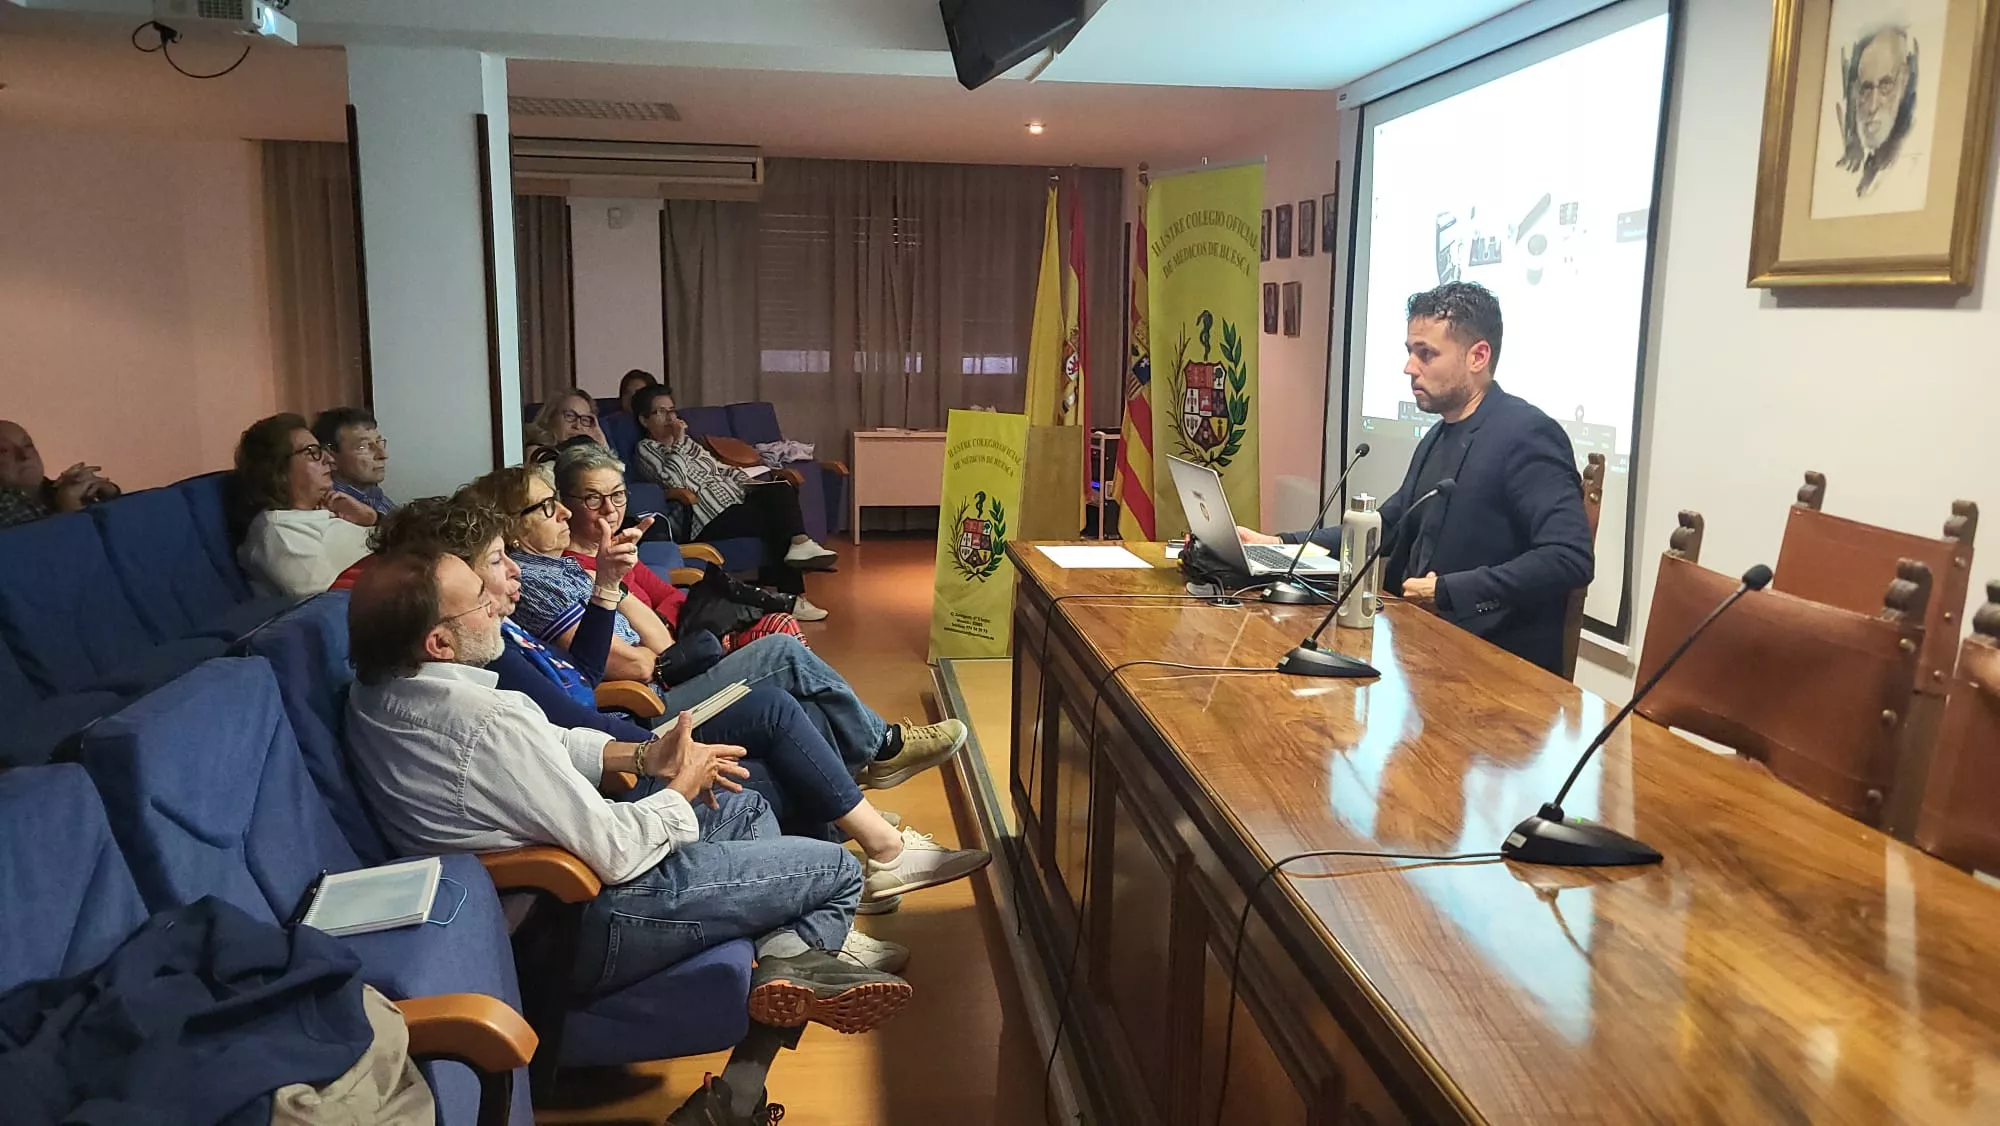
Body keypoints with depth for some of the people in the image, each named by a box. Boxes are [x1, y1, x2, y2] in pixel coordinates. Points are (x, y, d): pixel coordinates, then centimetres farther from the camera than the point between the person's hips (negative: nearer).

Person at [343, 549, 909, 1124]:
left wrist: (643, 756, -1)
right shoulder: (487, 723, -32)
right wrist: (684, 784, -8)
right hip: (585, 925, -9)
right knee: (839, 871, 1)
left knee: (747, 808, 21)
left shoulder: (375, 692, -2)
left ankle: (787, 963, 5)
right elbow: (617, 852, -26)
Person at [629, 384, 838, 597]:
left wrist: (748, 483, 8)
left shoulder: (687, 442, 25)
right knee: (777, 518, -25)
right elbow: (673, 480, -18)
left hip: (736, 503, 7)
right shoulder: (645, 450, 2)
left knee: (782, 490, -21)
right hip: (712, 519, -7)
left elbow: (721, 469, 26)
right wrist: (678, 442, -8)